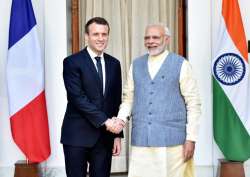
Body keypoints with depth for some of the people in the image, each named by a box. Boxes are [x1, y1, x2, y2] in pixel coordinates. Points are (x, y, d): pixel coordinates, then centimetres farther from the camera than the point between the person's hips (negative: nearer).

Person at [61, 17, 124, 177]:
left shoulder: (114, 64, 10)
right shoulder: (72, 62, -6)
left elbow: (117, 102, 11)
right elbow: (78, 98, -15)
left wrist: (117, 135, 7)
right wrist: (104, 120, -19)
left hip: (105, 136, 4)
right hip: (77, 135, -4)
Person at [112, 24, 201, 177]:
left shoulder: (181, 65, 0)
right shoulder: (136, 65, 12)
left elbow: (193, 104, -1)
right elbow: (128, 98, 15)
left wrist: (191, 138, -6)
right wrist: (121, 119, -4)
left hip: (172, 141, -3)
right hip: (141, 141, 3)